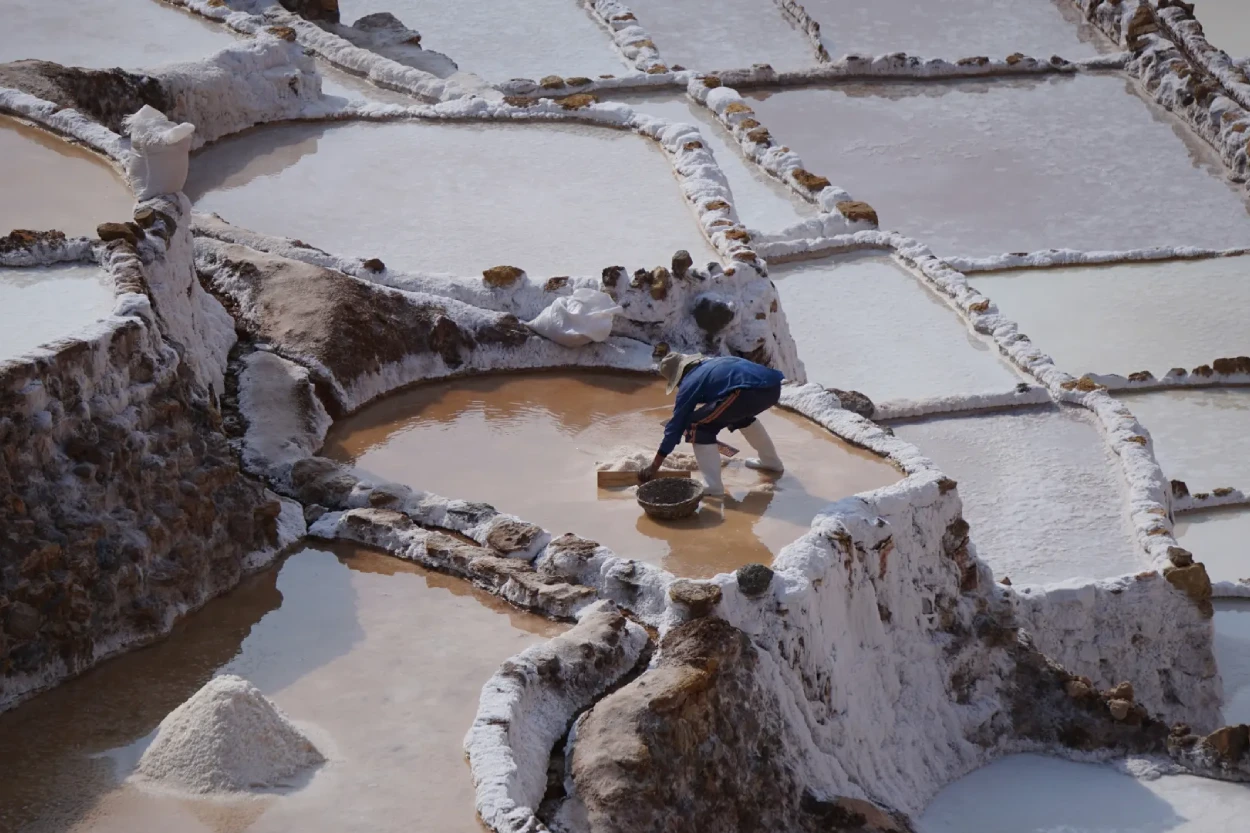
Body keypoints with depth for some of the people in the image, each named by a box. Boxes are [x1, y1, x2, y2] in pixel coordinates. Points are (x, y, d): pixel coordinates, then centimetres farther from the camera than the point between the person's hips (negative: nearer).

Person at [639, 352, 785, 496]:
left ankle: (712, 485, 1)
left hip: (750, 391, -9)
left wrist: (654, 466, 22)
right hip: (773, 386, 9)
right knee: (740, 414, 39)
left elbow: (676, 425, 17)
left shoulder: (690, 382, 14)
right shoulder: (711, 364, 35)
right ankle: (770, 460, 50)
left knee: (697, 424, 5)